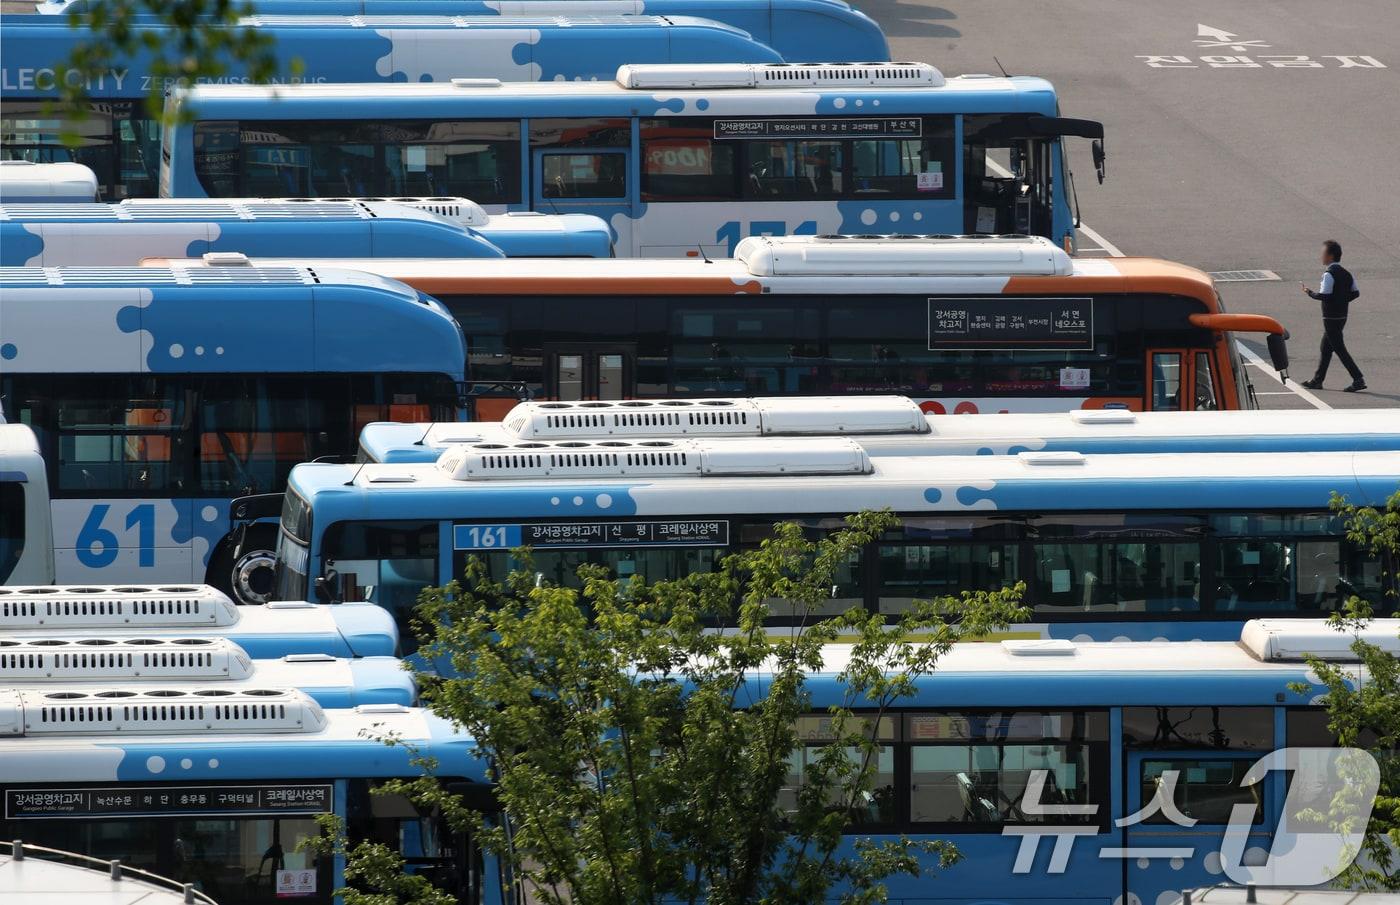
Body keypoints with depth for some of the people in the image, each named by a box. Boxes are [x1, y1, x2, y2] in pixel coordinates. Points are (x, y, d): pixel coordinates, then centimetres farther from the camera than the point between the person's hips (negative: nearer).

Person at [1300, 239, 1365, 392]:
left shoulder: (1329, 274, -18)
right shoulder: (1345, 273, 9)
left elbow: (1324, 295, -24)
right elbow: (1355, 293, 9)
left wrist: (1310, 293, -7)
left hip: (1331, 317, -9)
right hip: (1342, 315, 9)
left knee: (1339, 349, -6)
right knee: (1326, 348, 17)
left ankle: (1358, 379, -11)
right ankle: (1317, 380, 25)